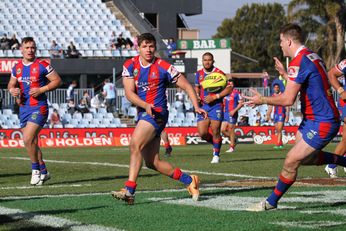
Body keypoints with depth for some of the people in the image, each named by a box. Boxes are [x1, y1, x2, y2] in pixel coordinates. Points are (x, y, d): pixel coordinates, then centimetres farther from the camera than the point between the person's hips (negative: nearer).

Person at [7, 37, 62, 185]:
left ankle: (36, 170, -1)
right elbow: (11, 84, 20)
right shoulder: (17, 68, 9)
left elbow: (57, 80, -3)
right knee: (31, 142, 10)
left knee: (28, 139, -18)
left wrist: (41, 89, -15)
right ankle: (43, 171, 24)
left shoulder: (42, 66, -7)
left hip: (39, 108, -6)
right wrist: (12, 90, -4)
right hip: (23, 108, 6)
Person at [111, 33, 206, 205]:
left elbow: (187, 86, 1)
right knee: (152, 162, 7)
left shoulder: (163, 67, -6)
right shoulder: (130, 66, 4)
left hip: (157, 113, -6)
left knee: (135, 145, -26)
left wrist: (196, 107, -11)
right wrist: (145, 105, -21)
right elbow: (129, 92, -5)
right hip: (143, 113, 6)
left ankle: (129, 190, -30)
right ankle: (189, 180, 23)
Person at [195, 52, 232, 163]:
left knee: (215, 132, -6)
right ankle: (217, 143, 26)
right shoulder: (199, 73, 8)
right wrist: (197, 96, 4)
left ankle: (216, 155, 10)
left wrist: (214, 97, -16)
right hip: (203, 106, 5)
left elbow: (229, 88, -9)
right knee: (202, 133, -3)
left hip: (216, 105, -4)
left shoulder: (219, 73, -8)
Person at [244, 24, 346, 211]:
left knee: (291, 162, -6)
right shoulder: (313, 57, 10)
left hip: (321, 124, -10)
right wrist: (284, 73, 31)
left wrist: (262, 100, -9)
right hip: (311, 120, 10)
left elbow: (287, 99, -23)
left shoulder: (298, 62, -20)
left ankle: (271, 202, 3)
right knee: (304, 157, 22)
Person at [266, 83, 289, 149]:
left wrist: (287, 116, -9)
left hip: (281, 114, -6)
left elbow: (287, 106, -4)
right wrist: (268, 115, 15)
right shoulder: (272, 96, 13)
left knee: (279, 130, -14)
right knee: (277, 130, 6)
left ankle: (278, 144, -17)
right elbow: (270, 107, 19)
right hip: (275, 114, 6)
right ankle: (281, 144, 15)